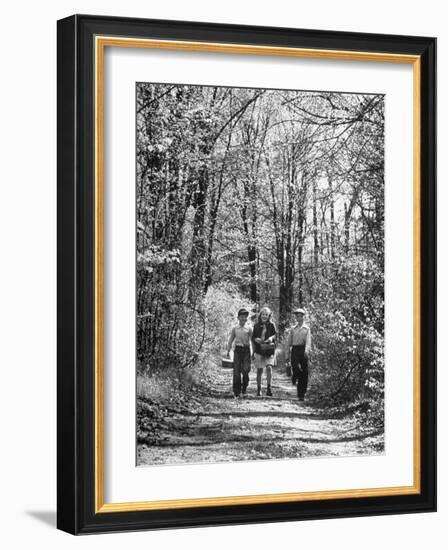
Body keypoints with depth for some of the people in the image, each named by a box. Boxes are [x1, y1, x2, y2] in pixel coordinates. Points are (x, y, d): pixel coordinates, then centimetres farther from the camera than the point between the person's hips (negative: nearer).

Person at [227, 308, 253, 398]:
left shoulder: (249, 329, 7)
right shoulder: (234, 329, 9)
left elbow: (252, 340, 8)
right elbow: (231, 340, 12)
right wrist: (228, 351, 4)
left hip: (246, 350, 0)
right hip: (237, 350, 1)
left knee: (245, 370, -9)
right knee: (236, 371, -4)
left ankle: (244, 390, 9)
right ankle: (236, 392, 1)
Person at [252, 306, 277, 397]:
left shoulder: (271, 325, 4)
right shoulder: (257, 326, 7)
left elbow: (275, 334, -4)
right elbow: (253, 337, 7)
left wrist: (271, 338, -26)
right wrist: (257, 339, -15)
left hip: (269, 350, -1)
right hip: (259, 350, 2)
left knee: (269, 367, -17)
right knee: (259, 370, 5)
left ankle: (269, 388, -16)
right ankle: (259, 389, 15)